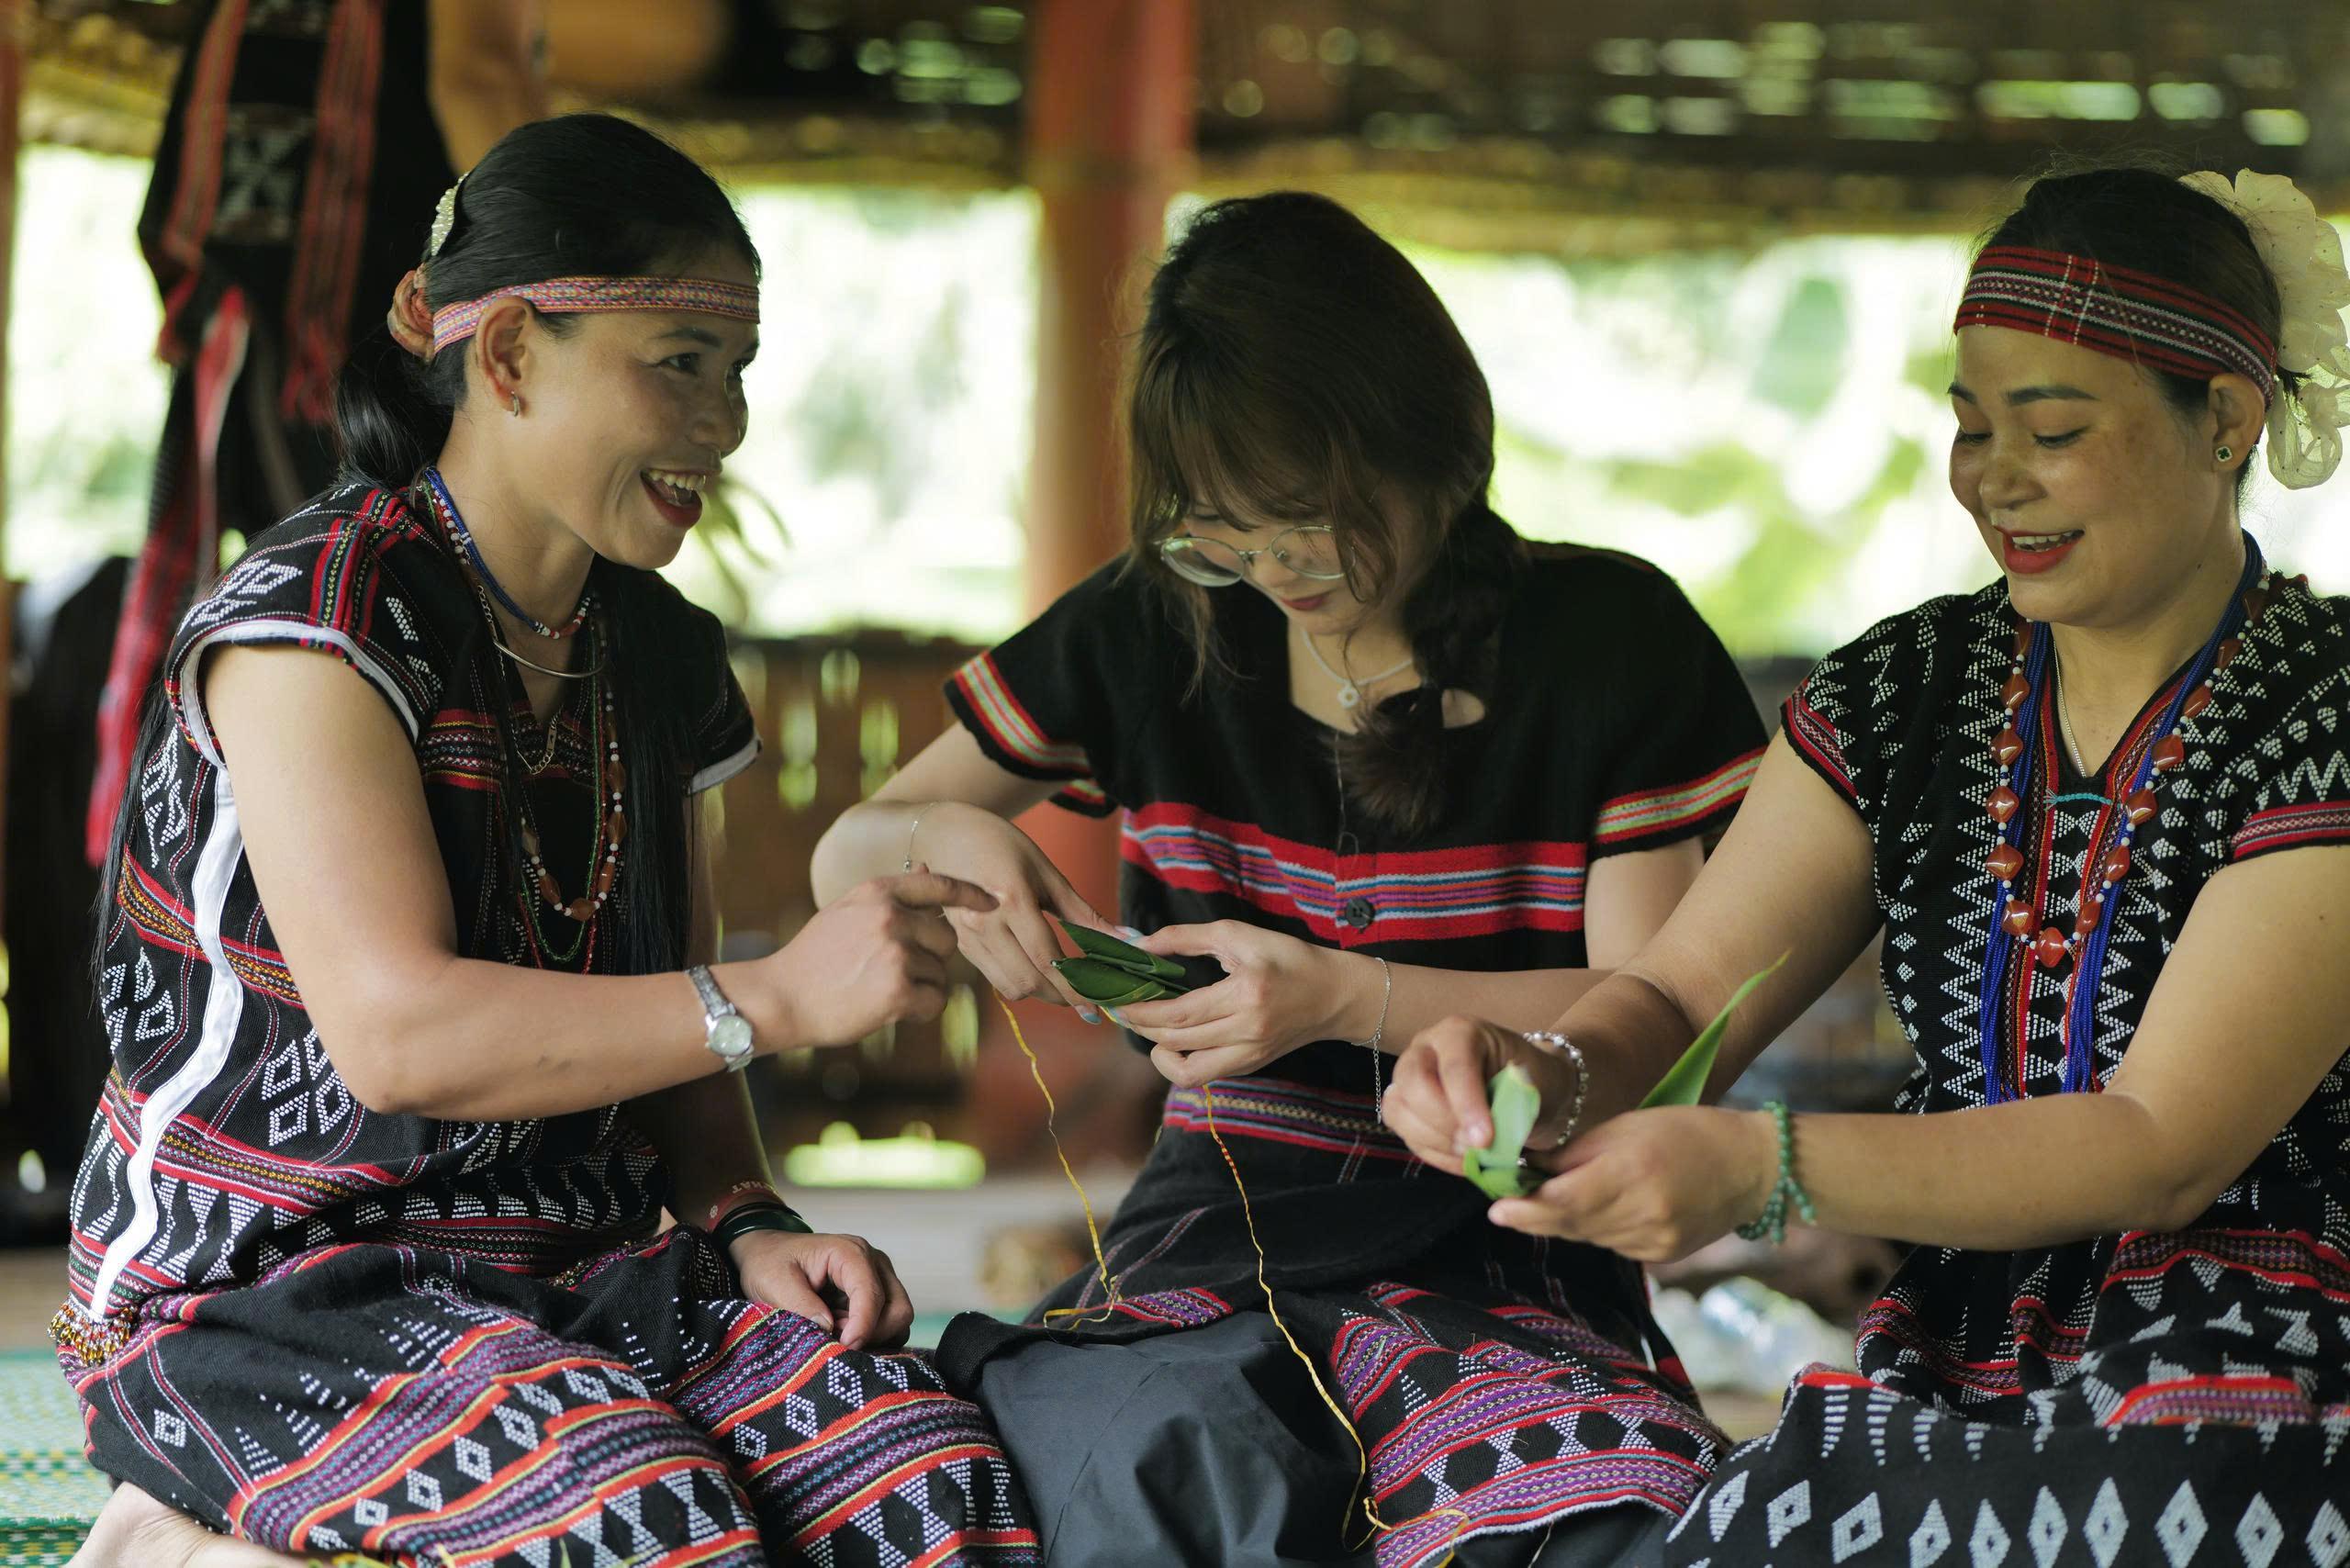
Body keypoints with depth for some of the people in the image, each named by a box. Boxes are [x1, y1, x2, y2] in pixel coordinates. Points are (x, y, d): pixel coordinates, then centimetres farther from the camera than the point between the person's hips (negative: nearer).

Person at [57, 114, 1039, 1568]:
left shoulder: (662, 657, 13)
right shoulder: (317, 620, -11)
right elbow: (397, 1036, -22)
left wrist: (746, 1224, -5)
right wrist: (780, 997, -26)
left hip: (572, 1264, 7)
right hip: (273, 1286, -7)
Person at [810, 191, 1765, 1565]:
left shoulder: (1606, 641, 2)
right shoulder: (1156, 631, 10)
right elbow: (845, 859, 17)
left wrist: (1349, 998, -16)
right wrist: (946, 840, -9)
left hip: (1501, 1238, -2)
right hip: (1227, 1229, 2)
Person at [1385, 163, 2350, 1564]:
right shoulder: (1905, 696, 11)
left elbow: (2161, 1153, -16)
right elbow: (1675, 1003, 7)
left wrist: (1761, 1168, -27)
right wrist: (1550, 1073, -18)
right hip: (1948, 1382, 4)